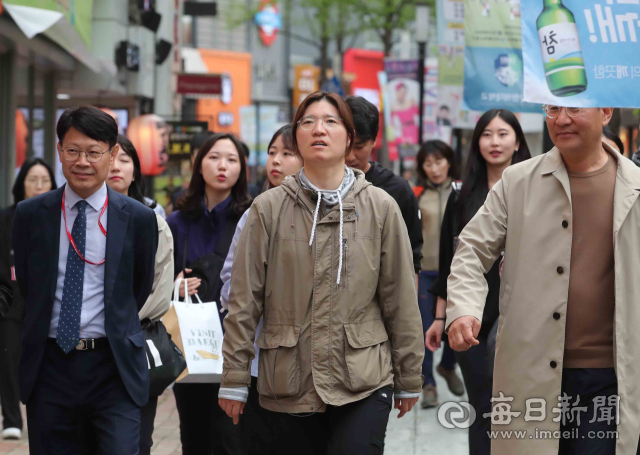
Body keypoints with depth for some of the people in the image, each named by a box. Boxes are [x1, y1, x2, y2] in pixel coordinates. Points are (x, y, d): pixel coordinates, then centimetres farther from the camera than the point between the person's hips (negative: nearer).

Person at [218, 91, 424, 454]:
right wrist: (235, 378, 1)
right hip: (287, 384, 1)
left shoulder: (381, 207, 3)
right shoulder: (269, 209, 2)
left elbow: (401, 299, 6)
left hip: (363, 384, -1)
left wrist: (409, 380, 8)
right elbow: (245, 300, 2)